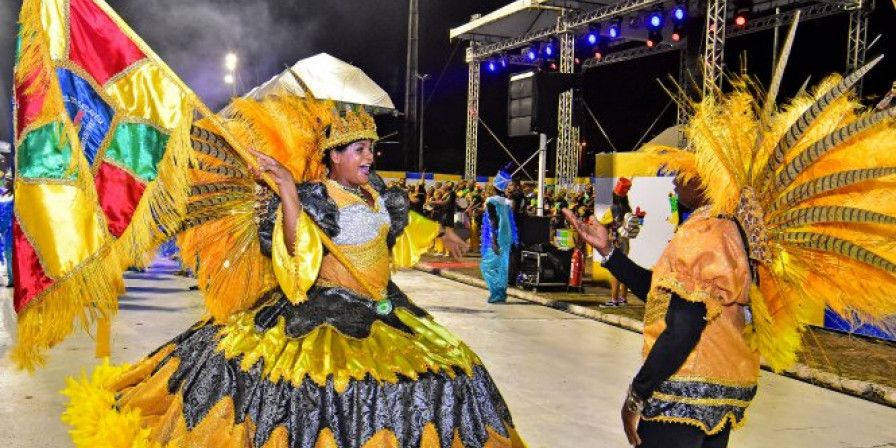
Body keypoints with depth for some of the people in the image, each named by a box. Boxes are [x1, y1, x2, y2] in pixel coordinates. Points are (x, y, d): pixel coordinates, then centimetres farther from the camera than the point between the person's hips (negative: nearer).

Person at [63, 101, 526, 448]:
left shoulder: (375, 192, 8)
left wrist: (442, 232, 38)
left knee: (444, 367, 8)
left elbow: (404, 221, 29)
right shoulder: (312, 198, -12)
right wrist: (287, 192, -35)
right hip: (323, 312, -7)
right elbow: (296, 252, -28)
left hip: (382, 309, 7)